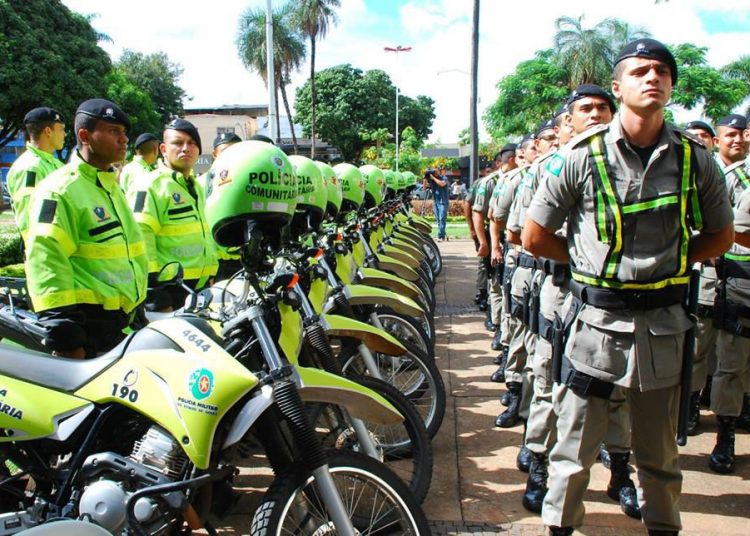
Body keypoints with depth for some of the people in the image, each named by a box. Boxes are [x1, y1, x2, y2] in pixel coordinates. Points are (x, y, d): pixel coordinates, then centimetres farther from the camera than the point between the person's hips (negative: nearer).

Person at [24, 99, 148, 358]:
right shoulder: (61, 190, -13)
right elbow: (46, 258, -21)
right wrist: (64, 336, -25)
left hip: (121, 320, 9)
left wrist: (138, 306, 24)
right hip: (87, 324, -9)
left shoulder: (112, 186, 16)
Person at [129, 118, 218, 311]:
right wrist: (155, 292, -23)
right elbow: (140, 236, -18)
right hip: (169, 288, -9)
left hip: (200, 288, 9)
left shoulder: (197, 187, 20)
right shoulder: (151, 186, -9)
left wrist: (211, 277, 24)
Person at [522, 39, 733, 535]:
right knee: (575, 448, 8)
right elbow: (534, 236, 1)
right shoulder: (582, 156, -6)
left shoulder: (696, 159, 2)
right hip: (597, 318, -2)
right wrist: (589, 258, 2)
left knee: (660, 452, 16)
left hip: (663, 321, 2)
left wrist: (673, 261, 3)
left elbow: (721, 235, 15)